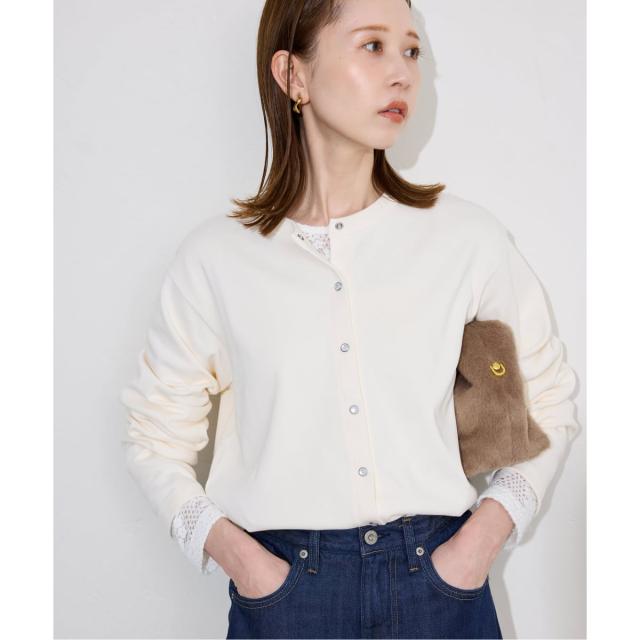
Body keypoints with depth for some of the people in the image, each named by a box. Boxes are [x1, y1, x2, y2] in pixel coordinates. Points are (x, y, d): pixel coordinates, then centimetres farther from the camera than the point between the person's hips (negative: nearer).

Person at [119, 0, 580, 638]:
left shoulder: (467, 236, -3)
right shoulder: (216, 257, -5)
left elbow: (549, 405, 7)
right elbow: (154, 440, 4)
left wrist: (484, 535, -4)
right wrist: (236, 554, -8)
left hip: (442, 582, 1)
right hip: (283, 584, -1)